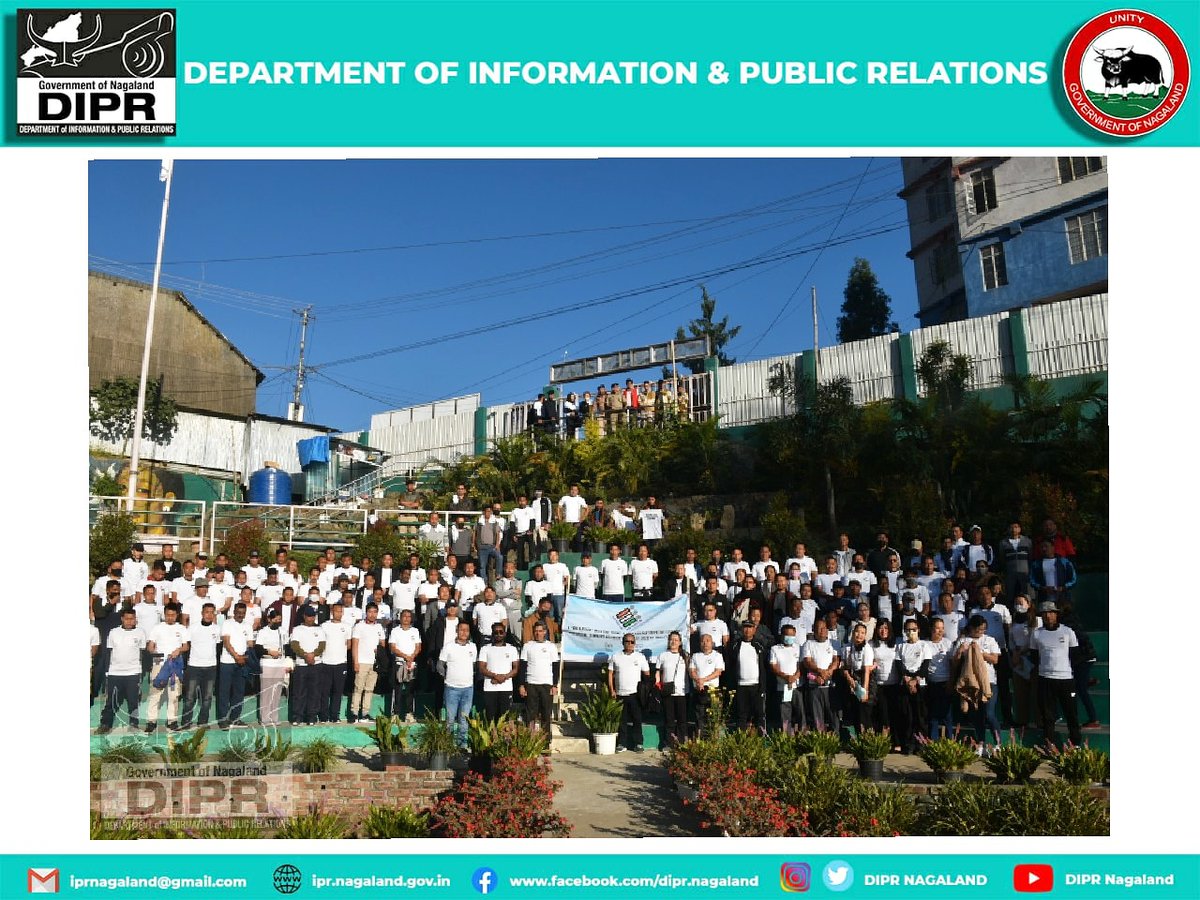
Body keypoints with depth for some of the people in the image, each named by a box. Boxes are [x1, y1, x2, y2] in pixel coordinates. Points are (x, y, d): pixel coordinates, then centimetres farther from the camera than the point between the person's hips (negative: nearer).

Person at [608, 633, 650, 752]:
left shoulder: (640, 656, 5)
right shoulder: (615, 657, 7)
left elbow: (647, 674, 7)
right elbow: (610, 674, 8)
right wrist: (612, 690, 0)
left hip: (635, 693, -1)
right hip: (620, 694, 1)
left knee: (637, 720, 0)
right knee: (622, 720, 4)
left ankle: (638, 743, 7)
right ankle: (622, 744, 12)